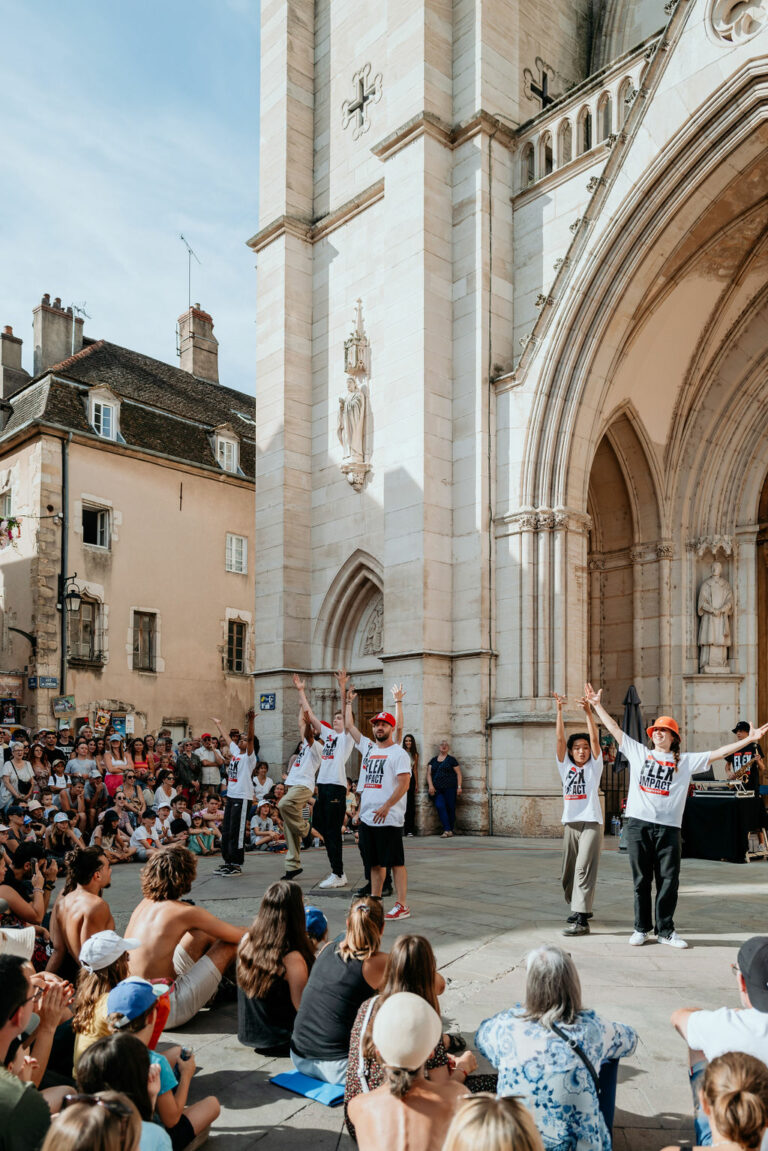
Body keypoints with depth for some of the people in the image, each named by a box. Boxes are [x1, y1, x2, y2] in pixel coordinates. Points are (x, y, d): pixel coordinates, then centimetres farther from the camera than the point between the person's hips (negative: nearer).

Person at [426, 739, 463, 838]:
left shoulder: (451, 760, 6)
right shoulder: (433, 760, 15)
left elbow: (458, 774, 5)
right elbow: (429, 774, 11)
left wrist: (459, 786, -4)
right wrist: (430, 785, -3)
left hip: (449, 788, -2)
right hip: (437, 789, 2)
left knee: (450, 808, -2)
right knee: (440, 807, -13)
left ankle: (450, 830, 9)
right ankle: (447, 830, -15)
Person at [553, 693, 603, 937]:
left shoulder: (594, 766, 4)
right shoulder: (565, 766, 10)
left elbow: (595, 738, -8)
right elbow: (560, 738, 0)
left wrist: (588, 711, -17)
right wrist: (559, 711, -9)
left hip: (591, 821, -4)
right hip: (570, 822, 4)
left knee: (584, 868, -14)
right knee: (569, 870, 10)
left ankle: (581, 919, -18)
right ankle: (580, 908, 31)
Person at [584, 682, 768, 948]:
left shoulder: (686, 761, 12)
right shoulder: (638, 752, 13)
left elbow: (718, 753, 9)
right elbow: (615, 729, 16)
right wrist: (597, 704, 16)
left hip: (668, 827, 0)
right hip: (638, 823, 0)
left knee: (669, 881, 1)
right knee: (641, 880, 6)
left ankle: (665, 930, 14)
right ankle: (641, 928, 17)